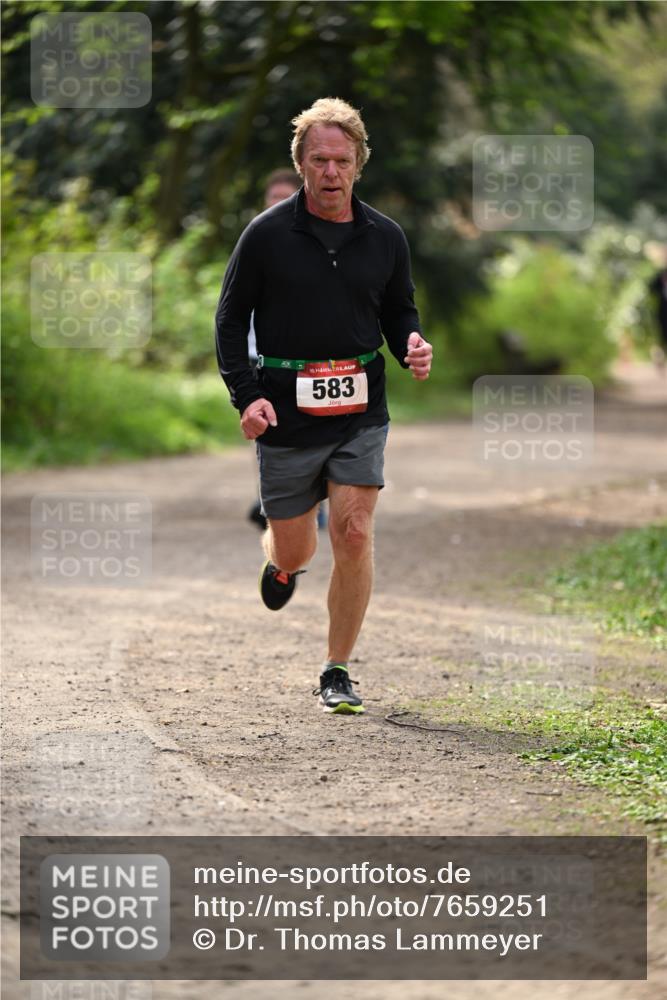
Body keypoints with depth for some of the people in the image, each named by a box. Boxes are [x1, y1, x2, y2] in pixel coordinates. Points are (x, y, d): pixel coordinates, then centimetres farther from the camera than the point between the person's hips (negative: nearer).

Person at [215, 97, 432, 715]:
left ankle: (337, 672, 2)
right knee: (294, 552, 6)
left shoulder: (385, 238, 4)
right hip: (286, 414, -1)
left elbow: (399, 312, 17)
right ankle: (282, 563, 47)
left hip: (360, 414, 1)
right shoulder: (267, 235, -4)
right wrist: (245, 396, -9)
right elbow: (230, 318, 2)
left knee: (354, 535, -11)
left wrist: (413, 347, -7)